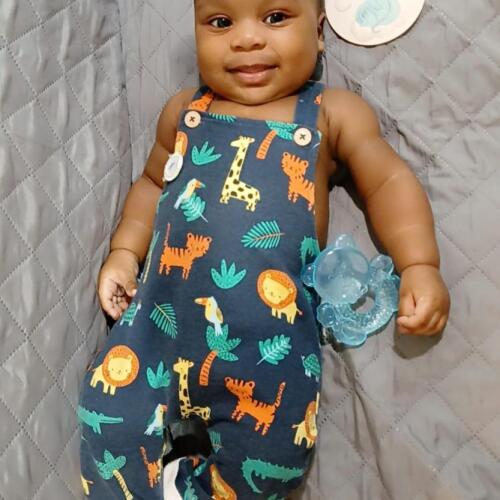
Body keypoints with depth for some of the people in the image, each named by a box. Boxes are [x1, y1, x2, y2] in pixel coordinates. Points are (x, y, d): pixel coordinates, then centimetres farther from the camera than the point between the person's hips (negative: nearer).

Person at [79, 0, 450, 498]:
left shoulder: (333, 114, 5)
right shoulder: (184, 111, 13)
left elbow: (389, 181, 5)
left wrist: (419, 266, -8)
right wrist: (125, 251, 9)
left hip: (272, 335, -2)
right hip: (161, 315, 3)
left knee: (267, 459, -6)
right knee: (110, 422, -4)